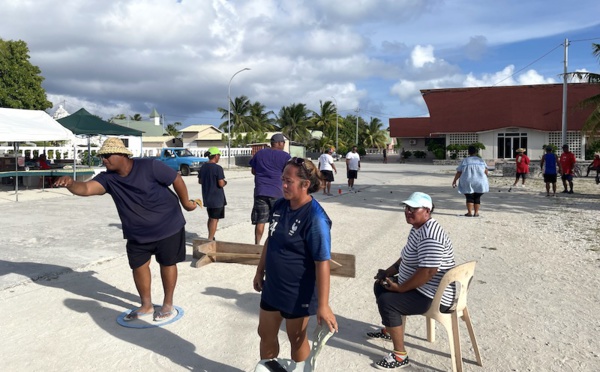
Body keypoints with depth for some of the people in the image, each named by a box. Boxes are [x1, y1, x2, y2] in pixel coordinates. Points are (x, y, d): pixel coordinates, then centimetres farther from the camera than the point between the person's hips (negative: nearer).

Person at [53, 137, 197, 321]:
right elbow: (86, 188, -26)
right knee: (138, 266, 11)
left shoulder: (149, 166, -23)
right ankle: (146, 305, 32)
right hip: (137, 233, 5)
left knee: (167, 263, 8)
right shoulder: (108, 178, -10)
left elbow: (177, 179, -13)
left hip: (167, 225, -5)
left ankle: (168, 304, 26)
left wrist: (185, 202, -2)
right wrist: (71, 183, -48)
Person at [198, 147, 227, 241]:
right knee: (214, 219, 0)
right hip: (217, 198, -8)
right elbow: (221, 184, -20)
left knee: (211, 218, 20)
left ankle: (211, 238, 29)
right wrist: (225, 182, 1)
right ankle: (210, 239, -1)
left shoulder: (203, 167, 6)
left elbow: (200, 181, 13)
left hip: (207, 197, 8)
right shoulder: (218, 168, -17)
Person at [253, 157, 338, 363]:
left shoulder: (315, 218, -25)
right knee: (265, 334, 21)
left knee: (297, 339, 15)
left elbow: (322, 263, -25)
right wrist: (260, 271, 15)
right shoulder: (280, 205, -3)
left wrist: (323, 305, -24)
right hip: (272, 287, 7)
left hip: (298, 293, -7)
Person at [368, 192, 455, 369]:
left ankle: (400, 356, -9)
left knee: (386, 301, -22)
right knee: (380, 285, 18)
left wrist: (399, 288, -22)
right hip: (419, 287, 11)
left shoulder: (429, 235, -27)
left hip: (433, 297, -11)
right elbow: (406, 257, 19)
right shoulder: (417, 227, 6)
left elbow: (428, 272, -34)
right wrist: (388, 272, 8)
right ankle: (388, 330, 37)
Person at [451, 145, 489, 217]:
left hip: (468, 183, -1)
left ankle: (470, 212, -2)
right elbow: (486, 171, -1)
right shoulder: (481, 160, 8)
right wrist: (484, 179, 13)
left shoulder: (464, 161, 4)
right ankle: (476, 212, 9)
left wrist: (454, 181, 5)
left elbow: (459, 172, 0)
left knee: (469, 198, 5)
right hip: (479, 182, 1)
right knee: (477, 198, 11)